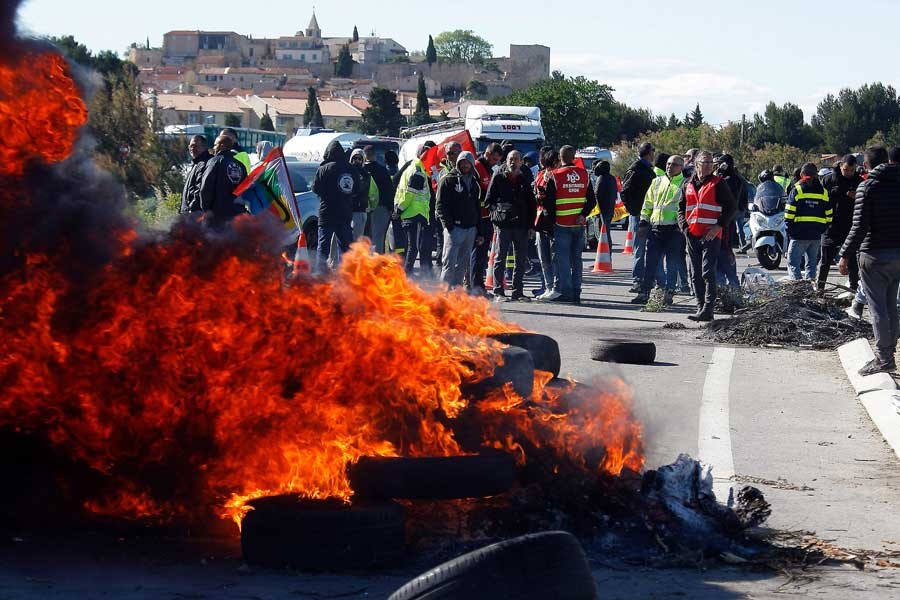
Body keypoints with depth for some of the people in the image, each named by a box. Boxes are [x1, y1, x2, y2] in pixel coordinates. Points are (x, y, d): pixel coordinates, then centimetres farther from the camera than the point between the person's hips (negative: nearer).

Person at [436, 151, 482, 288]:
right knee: (449, 262, -12)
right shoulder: (448, 180, 1)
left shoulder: (474, 184, 19)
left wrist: (479, 231, 17)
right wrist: (448, 224, -14)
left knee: (462, 264, 6)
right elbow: (440, 205, -5)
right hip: (454, 228, -6)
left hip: (471, 229, 6)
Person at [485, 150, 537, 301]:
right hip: (503, 224, -4)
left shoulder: (525, 180, 12)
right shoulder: (498, 178, 2)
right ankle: (498, 292, 2)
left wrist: (531, 225, 8)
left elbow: (531, 204, 15)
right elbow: (488, 200, 5)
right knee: (500, 257, -1)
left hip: (521, 225, 4)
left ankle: (517, 291, 13)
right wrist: (496, 211, -9)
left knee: (522, 260, 6)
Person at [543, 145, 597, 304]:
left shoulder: (555, 176, -8)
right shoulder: (584, 175, 5)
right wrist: (583, 215, -3)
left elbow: (549, 201, -5)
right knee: (577, 259, 11)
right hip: (579, 224, 4)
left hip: (562, 225, -4)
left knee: (563, 259, 0)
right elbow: (592, 200, 3)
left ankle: (566, 292, -4)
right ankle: (576, 292, 11)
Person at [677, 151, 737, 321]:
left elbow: (731, 206, -1)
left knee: (708, 272, -13)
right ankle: (701, 307, 15)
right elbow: (681, 208, 20)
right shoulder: (687, 185, 14)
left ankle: (708, 309, -14)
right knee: (696, 274, 8)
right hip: (692, 235, 6)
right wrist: (684, 227, 4)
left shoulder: (718, 184, 0)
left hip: (711, 235, -6)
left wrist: (719, 226, -11)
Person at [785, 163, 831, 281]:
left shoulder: (797, 190, -4)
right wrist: (823, 230, 14)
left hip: (800, 235, -4)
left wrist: (790, 230, -1)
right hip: (817, 236, 4)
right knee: (811, 264, 14)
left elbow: (789, 213, -9)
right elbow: (829, 215, 8)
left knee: (793, 263, -1)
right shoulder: (823, 192, 8)